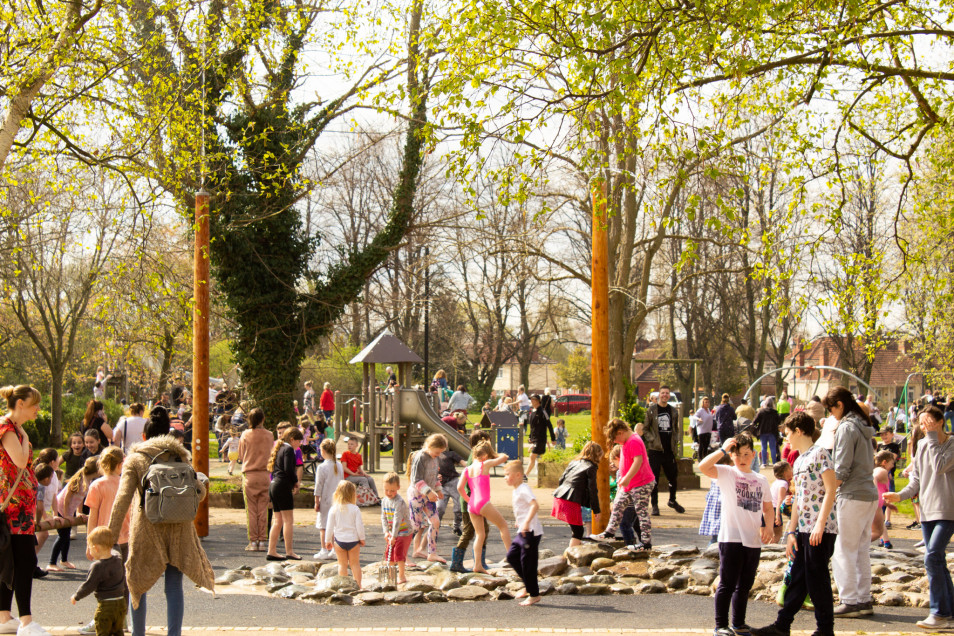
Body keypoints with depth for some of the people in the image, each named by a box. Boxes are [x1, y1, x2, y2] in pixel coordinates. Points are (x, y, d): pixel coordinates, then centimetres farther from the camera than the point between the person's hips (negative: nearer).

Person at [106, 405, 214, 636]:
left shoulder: (135, 460, 2)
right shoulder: (179, 457, 9)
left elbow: (122, 499, -8)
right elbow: (198, 492, 11)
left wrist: (111, 533, -9)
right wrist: (203, 481, 34)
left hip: (147, 529, -2)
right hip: (178, 528, 2)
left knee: (137, 585, 15)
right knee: (174, 587, 5)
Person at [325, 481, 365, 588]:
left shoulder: (334, 509, -5)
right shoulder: (355, 509, -9)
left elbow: (330, 527, -3)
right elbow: (359, 525, -8)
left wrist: (328, 540, 7)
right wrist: (362, 538, 5)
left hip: (339, 540, 1)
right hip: (353, 539, -1)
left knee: (342, 564, 10)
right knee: (355, 563, 11)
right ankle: (358, 584, 11)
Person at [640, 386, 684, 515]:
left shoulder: (673, 412, 11)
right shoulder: (651, 410, -1)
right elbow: (644, 428, 1)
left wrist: (676, 441, 4)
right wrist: (652, 439, -12)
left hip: (669, 450, 4)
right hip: (655, 450, -4)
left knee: (673, 476, 10)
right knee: (654, 477, -2)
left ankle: (672, 501, 31)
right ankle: (655, 505, 6)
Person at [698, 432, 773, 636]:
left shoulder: (761, 480, 12)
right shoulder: (726, 473, -3)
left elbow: (767, 507, 20)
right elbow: (703, 467, -20)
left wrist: (767, 525, 3)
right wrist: (723, 450, -19)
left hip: (754, 540, 5)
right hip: (731, 538, -5)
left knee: (745, 585, 14)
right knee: (727, 584, -2)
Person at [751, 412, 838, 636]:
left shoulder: (819, 454, -9)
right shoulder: (798, 461, 18)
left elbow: (830, 490, -16)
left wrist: (820, 525, -20)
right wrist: (791, 532, 16)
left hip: (821, 530, -9)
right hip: (804, 529, 9)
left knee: (817, 579, -3)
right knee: (797, 579, 11)